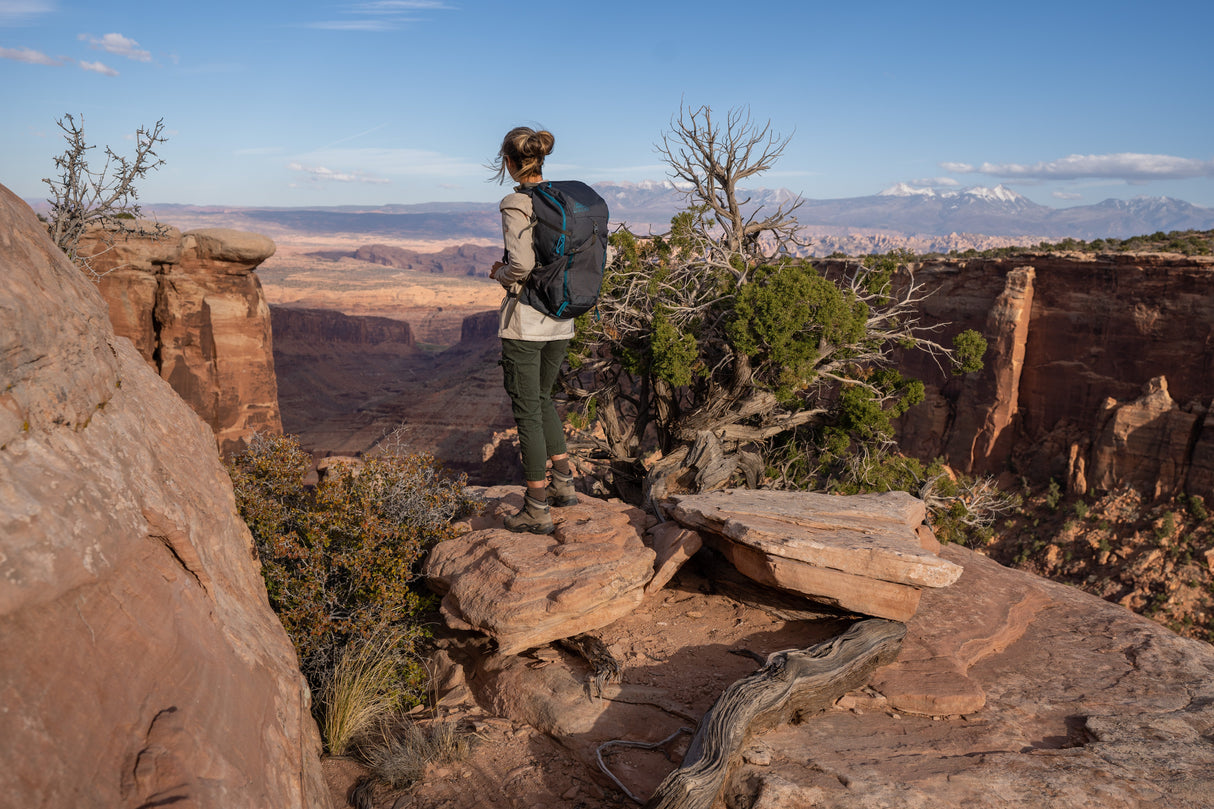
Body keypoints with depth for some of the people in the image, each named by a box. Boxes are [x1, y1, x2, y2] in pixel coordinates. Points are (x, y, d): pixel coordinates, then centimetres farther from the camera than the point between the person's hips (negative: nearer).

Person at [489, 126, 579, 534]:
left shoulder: (515, 203, -14)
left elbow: (521, 265, -23)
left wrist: (500, 274, -2)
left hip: (525, 319, -7)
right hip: (561, 320, 7)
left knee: (527, 410, 3)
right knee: (542, 397, 25)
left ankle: (537, 509, 10)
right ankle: (563, 484, 27)